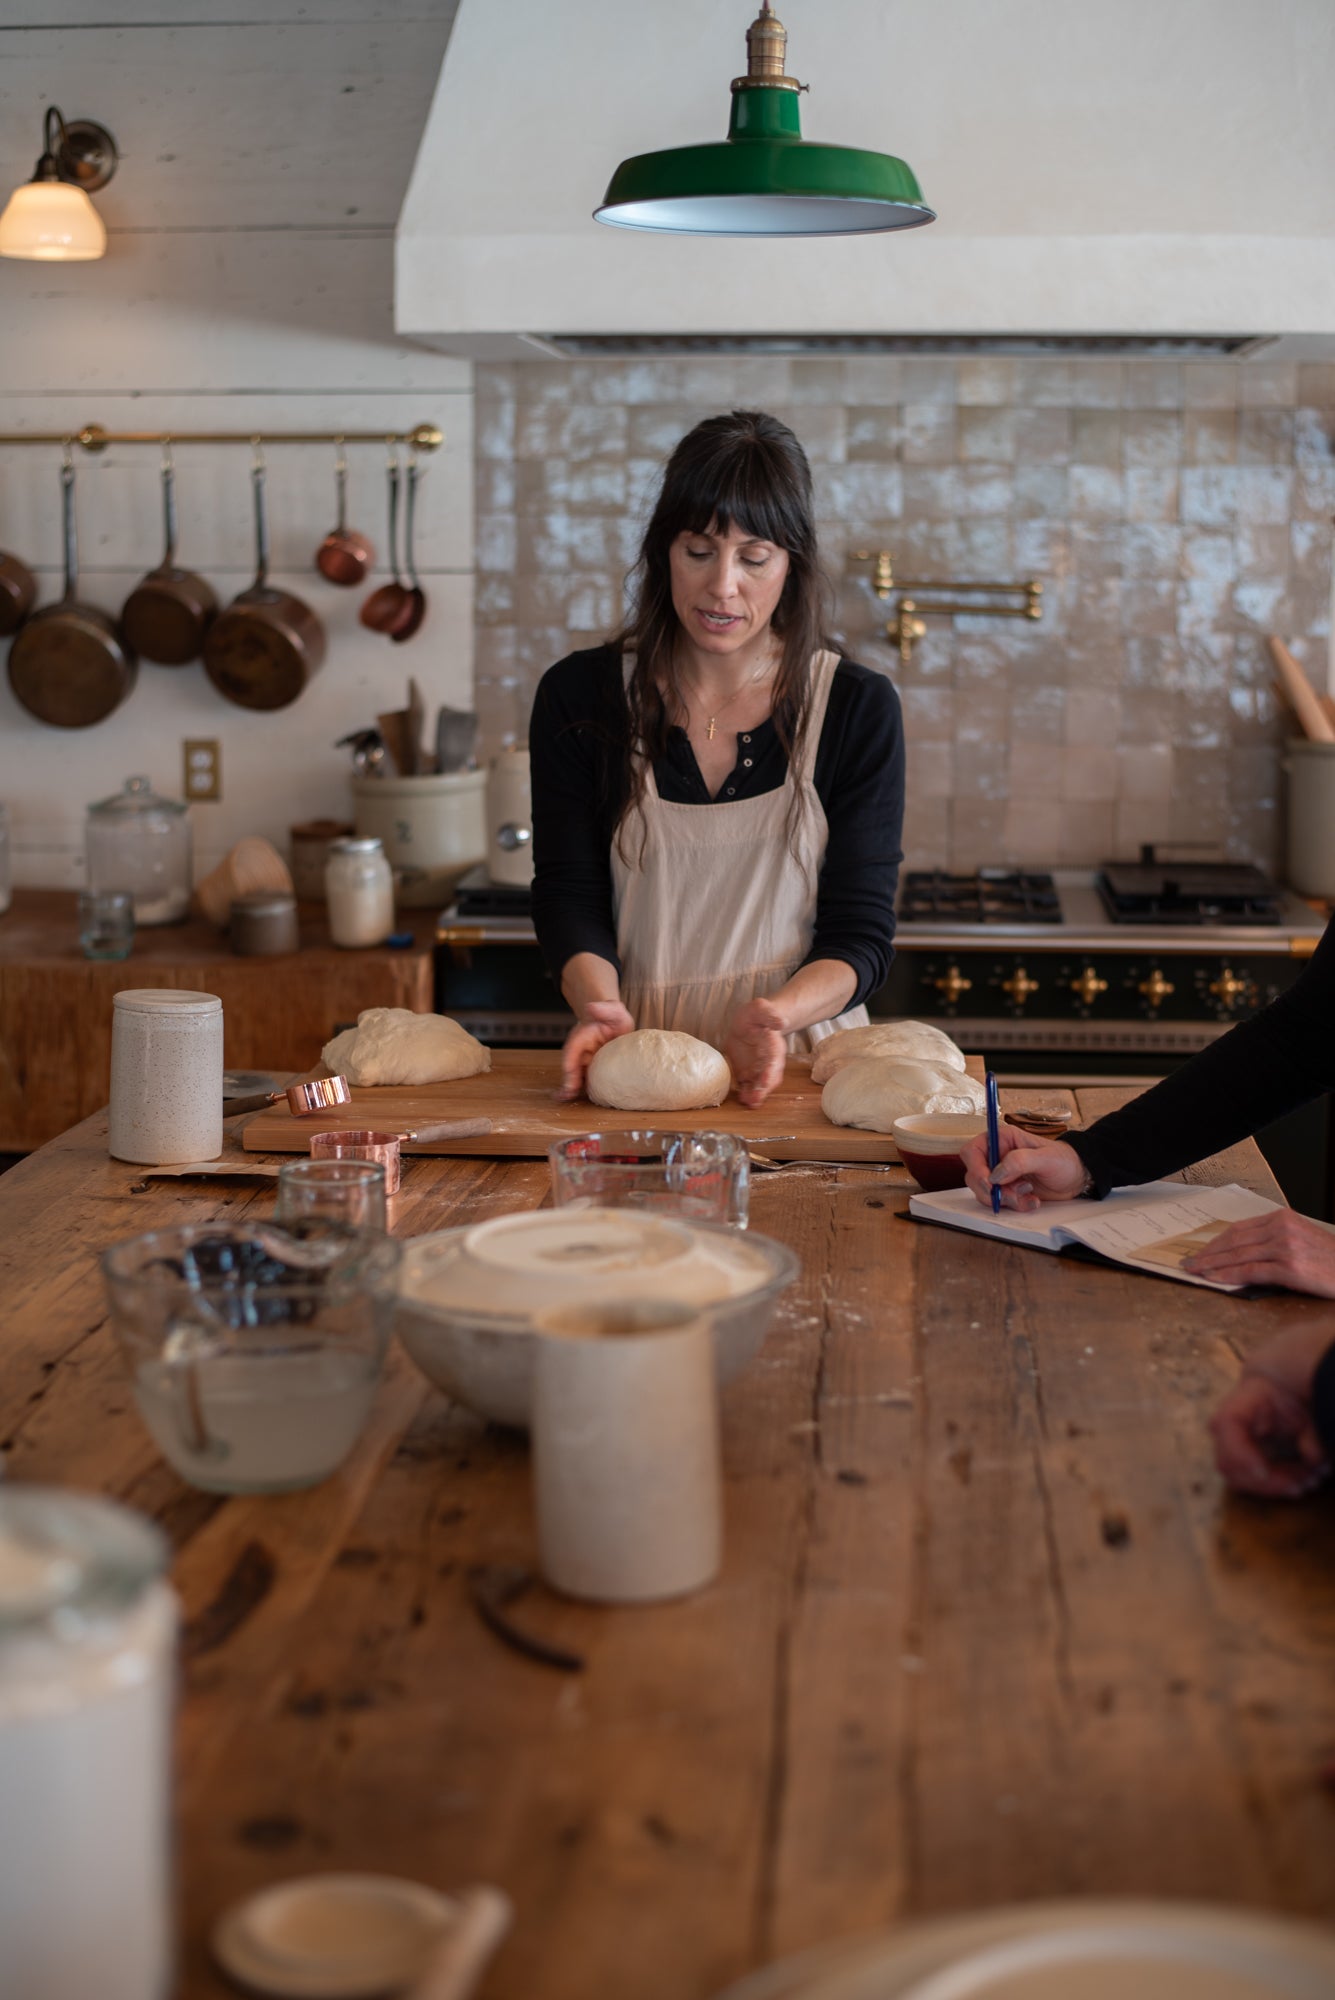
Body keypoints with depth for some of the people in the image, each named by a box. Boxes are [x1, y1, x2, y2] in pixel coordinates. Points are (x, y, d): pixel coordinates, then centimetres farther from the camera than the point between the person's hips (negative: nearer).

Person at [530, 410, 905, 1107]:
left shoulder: (858, 709, 4)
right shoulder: (579, 697, 6)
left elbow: (860, 932, 2)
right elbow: (567, 894, 4)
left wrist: (775, 1015, -17)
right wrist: (601, 1005, -16)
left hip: (800, 1059, -1)